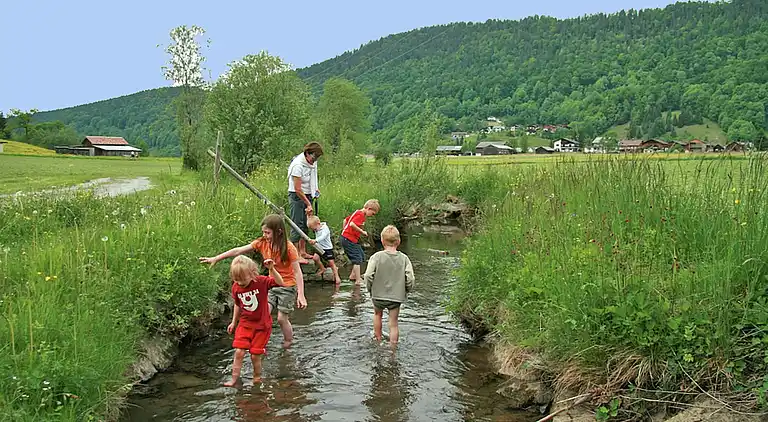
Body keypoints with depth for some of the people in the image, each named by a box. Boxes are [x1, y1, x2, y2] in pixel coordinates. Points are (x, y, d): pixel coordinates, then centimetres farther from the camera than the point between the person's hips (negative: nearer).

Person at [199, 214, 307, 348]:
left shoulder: (288, 248, -20)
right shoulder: (262, 243, -7)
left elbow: (298, 272, -18)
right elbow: (238, 251, -9)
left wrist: (301, 295, -22)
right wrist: (215, 258, -13)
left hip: (287, 287, -4)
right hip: (271, 285, 4)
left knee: (282, 318, 1)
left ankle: (288, 345, 25)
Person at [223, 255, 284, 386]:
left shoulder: (261, 281, -16)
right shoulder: (236, 287, -4)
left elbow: (280, 283, -27)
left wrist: (271, 269, -37)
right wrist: (234, 322, 18)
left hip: (262, 325, -3)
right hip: (245, 324, 3)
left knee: (255, 355, 1)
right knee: (239, 352, -6)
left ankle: (257, 378, 23)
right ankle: (234, 378, 6)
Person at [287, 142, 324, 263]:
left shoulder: (313, 162, 2)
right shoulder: (298, 165, -23)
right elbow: (297, 189, -22)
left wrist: (315, 188, 11)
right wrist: (308, 204, -19)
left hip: (308, 195, 8)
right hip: (296, 196, -8)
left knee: (306, 225, 12)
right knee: (297, 225, -8)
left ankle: (303, 252, 21)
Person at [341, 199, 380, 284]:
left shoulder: (358, 212, 14)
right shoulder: (361, 215, -17)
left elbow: (346, 220, 22)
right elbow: (352, 224, -31)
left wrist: (344, 232, 23)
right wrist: (362, 232, -22)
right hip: (349, 240, -10)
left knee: (362, 257, 18)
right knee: (358, 260, -8)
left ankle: (352, 275, 24)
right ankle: (358, 281, -7)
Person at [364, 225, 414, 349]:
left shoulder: (377, 256, -12)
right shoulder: (404, 258, -7)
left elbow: (368, 276, -17)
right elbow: (410, 278, -11)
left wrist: (370, 289, 2)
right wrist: (405, 292, 6)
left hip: (378, 295, 0)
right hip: (396, 297, 0)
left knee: (377, 314, 29)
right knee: (393, 324, 11)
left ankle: (378, 340, 41)